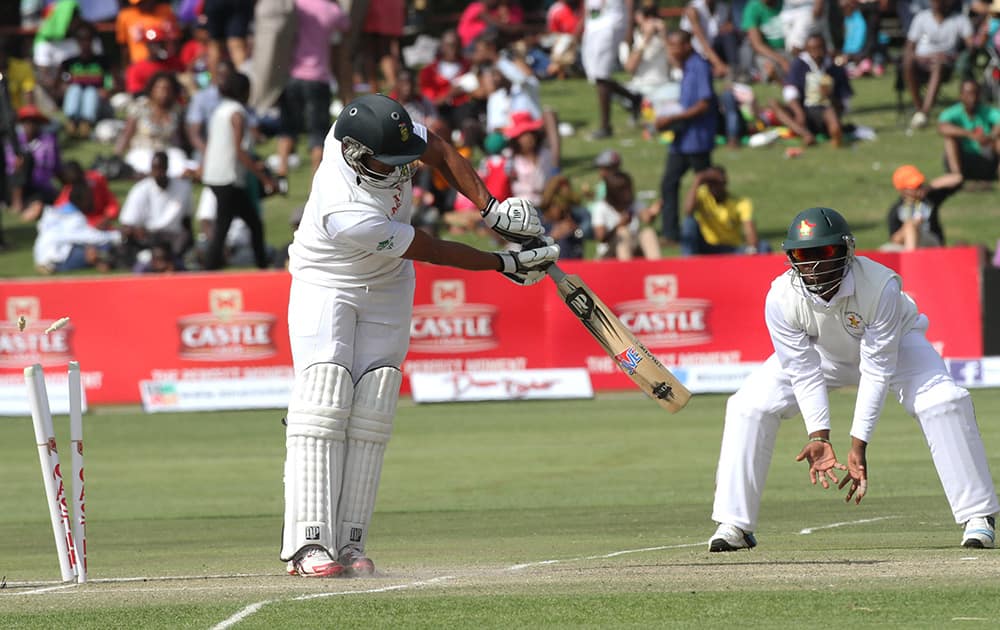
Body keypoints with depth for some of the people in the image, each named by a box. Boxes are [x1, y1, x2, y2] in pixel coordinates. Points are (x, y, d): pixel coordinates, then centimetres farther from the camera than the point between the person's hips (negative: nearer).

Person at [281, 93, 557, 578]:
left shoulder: (377, 131, -22)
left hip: (386, 290, 7)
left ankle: (349, 542, -5)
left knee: (371, 410, -3)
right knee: (324, 402, -20)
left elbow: (442, 153, -1)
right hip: (326, 288, -6)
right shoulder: (350, 215, -39)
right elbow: (433, 252, -26)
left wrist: (491, 209, -13)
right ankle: (309, 543, -23)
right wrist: (507, 265, -17)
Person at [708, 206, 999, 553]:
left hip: (893, 342, -2)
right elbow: (804, 373, -25)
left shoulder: (882, 286, -39)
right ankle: (735, 525, -5)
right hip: (820, 352, 2)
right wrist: (818, 436, -37)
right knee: (751, 404, -16)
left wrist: (858, 446, -38)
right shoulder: (781, 299, -32)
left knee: (942, 401, -26)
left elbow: (877, 370, -35)